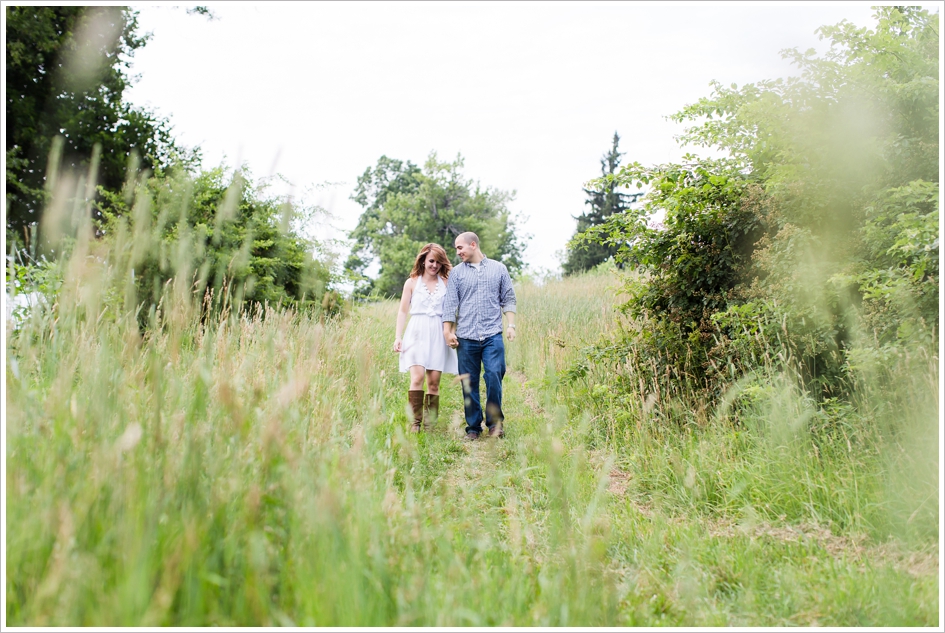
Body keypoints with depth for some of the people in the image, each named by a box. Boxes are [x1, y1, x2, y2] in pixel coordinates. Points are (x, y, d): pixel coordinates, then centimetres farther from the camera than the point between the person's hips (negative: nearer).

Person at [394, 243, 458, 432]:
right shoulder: (412, 282, 9)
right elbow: (402, 311, 9)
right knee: (417, 378, -16)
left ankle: (429, 425, 8)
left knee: (434, 382, 1)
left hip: (438, 335, 1)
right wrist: (398, 337, 1)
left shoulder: (446, 283, 9)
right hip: (417, 333, -1)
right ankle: (415, 422, -10)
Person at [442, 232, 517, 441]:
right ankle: (473, 427, 14)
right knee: (469, 383, 3)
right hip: (466, 337, 1)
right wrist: (448, 331, -2)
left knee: (494, 376, -12)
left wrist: (511, 325, 1)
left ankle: (495, 422, 5)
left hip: (493, 335, -1)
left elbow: (508, 299, 10)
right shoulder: (457, 272, 10)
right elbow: (450, 303, 6)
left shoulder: (498, 268, 10)